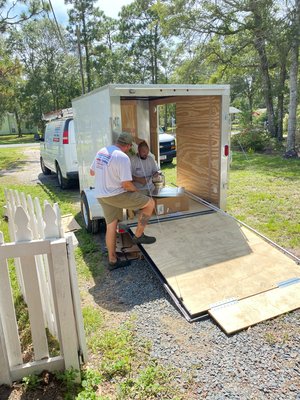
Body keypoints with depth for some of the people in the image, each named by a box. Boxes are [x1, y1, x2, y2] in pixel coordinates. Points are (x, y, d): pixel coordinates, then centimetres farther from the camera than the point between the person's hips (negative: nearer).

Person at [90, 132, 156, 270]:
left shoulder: (101, 151, 7)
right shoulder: (122, 157, -18)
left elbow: (92, 172, 18)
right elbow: (126, 184, -21)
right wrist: (137, 191, -1)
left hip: (101, 195, 9)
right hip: (116, 195, -8)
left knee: (111, 226, 17)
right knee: (150, 203, 1)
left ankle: (112, 260, 26)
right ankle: (138, 236, 10)